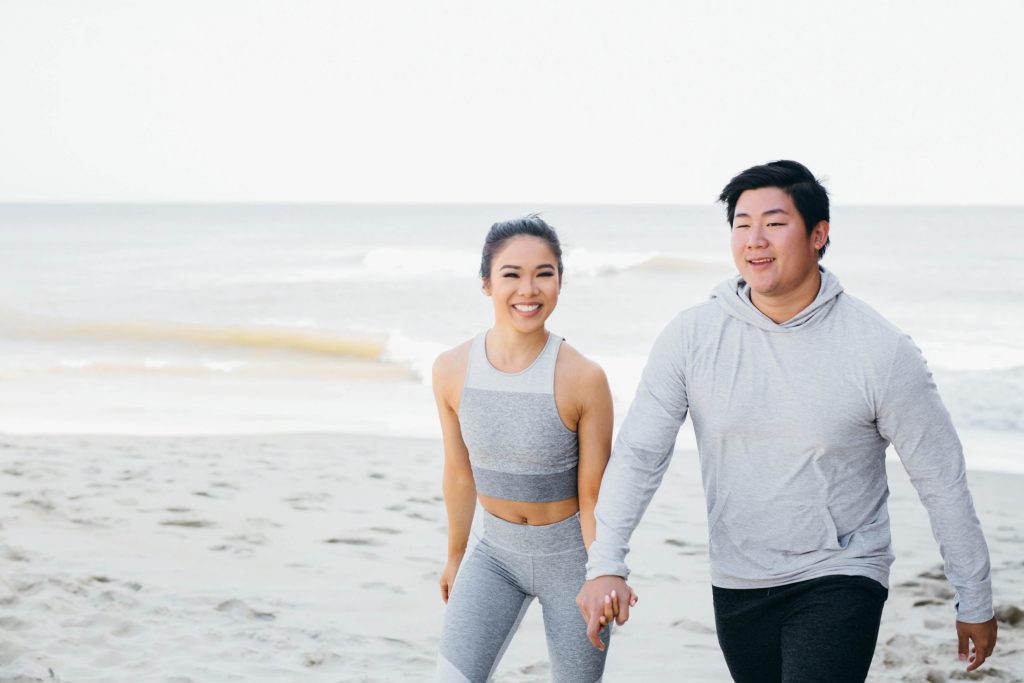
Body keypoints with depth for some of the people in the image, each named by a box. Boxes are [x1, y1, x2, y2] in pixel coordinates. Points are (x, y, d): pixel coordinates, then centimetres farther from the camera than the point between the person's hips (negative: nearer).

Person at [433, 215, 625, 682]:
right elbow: (459, 474, 5)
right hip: (496, 552, 3)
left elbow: (593, 496, -13)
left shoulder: (584, 379, -20)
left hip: (570, 554, -3)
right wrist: (455, 556, 16)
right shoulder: (452, 371, -10)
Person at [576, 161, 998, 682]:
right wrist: (606, 565, -20)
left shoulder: (880, 352, -13)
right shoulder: (690, 338, -7)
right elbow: (637, 454, -7)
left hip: (839, 583, -4)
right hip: (736, 589, 4)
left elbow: (942, 480, -5)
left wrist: (975, 604, 1)